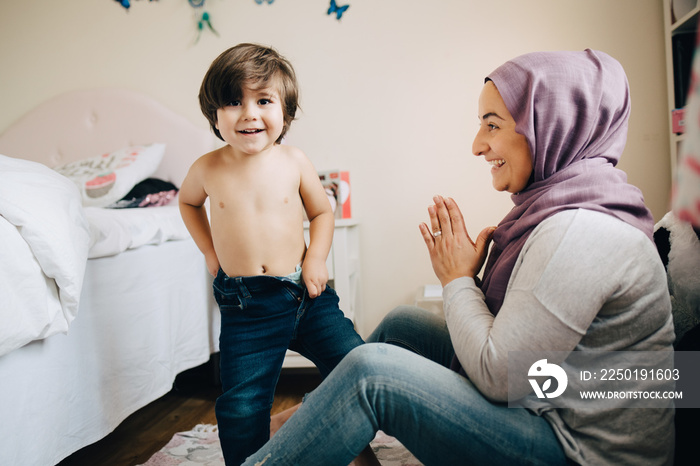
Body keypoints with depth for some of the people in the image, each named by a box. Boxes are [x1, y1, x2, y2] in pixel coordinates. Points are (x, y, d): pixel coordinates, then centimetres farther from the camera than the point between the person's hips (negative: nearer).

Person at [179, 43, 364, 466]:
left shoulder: (293, 161, -3)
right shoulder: (208, 168, -1)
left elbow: (322, 212, 9)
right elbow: (189, 202, 21)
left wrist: (316, 258, -7)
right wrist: (210, 251, 12)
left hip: (304, 292, 1)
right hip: (244, 308, 0)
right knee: (242, 406, 0)